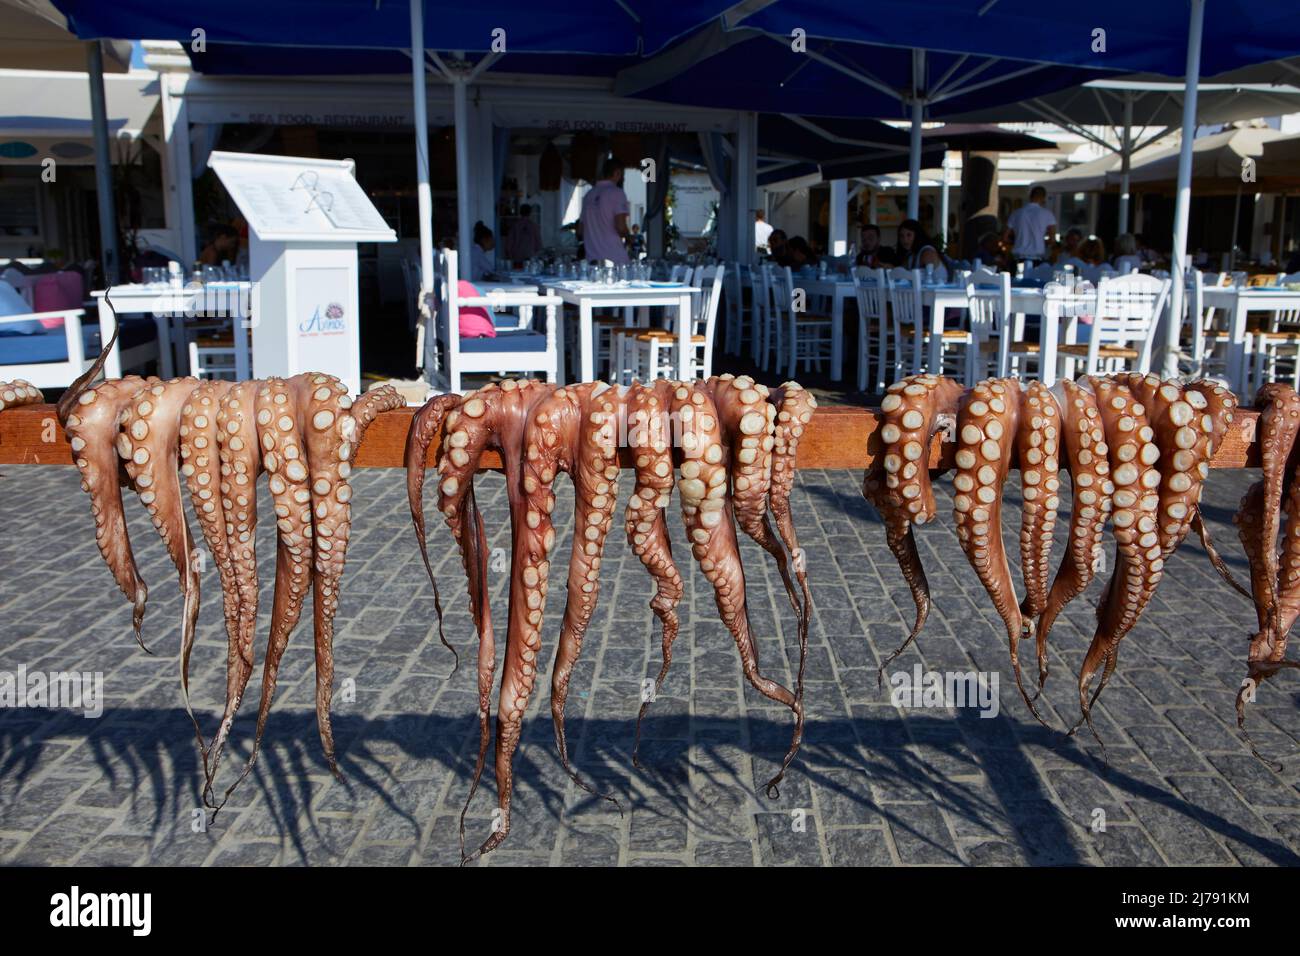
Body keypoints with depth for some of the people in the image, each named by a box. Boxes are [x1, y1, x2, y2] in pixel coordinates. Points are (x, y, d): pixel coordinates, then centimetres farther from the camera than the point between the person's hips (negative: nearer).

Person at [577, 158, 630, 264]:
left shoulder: (589, 194, 15)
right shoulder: (617, 192, -4)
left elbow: (580, 232, 18)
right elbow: (620, 227, -14)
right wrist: (628, 237, 6)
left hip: (592, 258, 6)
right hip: (615, 259, -6)